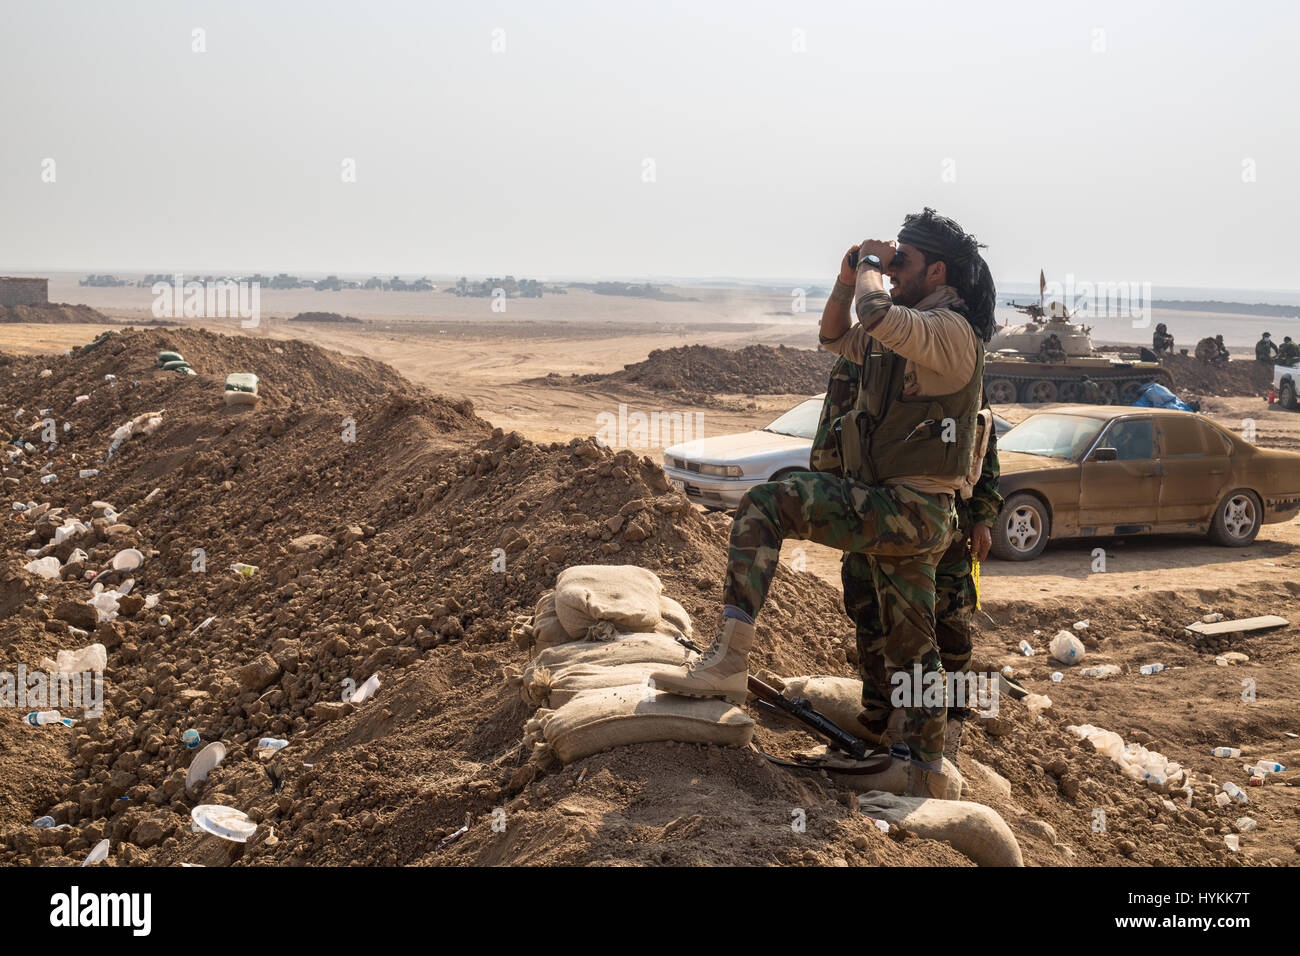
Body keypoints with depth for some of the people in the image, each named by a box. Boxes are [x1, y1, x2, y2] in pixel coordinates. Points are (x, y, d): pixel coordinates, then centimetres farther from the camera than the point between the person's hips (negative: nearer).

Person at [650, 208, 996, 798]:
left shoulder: (949, 330, -12)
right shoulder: (905, 335, 19)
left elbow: (877, 315, -31)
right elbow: (836, 336, 30)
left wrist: (872, 267, -10)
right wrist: (848, 278, 13)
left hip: (909, 509, -11)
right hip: (895, 512, 11)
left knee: (764, 505, -17)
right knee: (910, 648, 14)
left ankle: (728, 662, -23)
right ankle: (927, 783, 22)